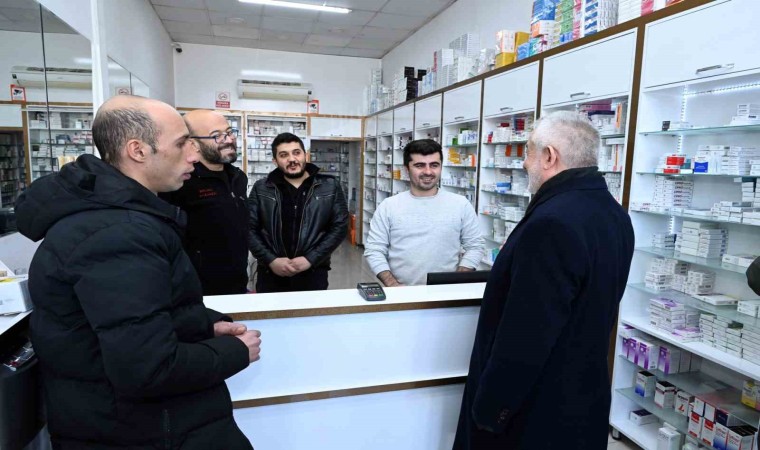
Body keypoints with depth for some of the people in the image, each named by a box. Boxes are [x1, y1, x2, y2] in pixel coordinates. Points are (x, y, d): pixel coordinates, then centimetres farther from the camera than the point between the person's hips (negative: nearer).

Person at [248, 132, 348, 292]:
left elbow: (340, 226, -3)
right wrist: (271, 260, -12)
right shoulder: (261, 189, 3)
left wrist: (310, 259, -11)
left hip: (313, 274, 0)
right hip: (271, 275, 1)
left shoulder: (330, 187, 0)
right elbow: (249, 229, 1)